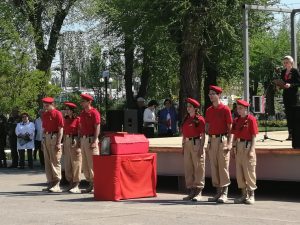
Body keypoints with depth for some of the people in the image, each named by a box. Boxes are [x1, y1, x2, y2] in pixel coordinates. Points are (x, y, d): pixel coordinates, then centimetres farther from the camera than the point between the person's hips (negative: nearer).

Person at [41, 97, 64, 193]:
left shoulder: (57, 114, -8)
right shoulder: (44, 114, 14)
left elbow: (61, 129, -11)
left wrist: (59, 143, -17)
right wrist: (43, 141, 16)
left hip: (54, 137, -8)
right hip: (46, 138, 8)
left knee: (55, 161, -7)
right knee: (47, 162, 9)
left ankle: (57, 185, -6)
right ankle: (50, 183, 15)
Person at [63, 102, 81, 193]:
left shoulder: (77, 119, -9)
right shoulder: (66, 120, 13)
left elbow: (80, 133, -10)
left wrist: (78, 145, -14)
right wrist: (64, 144, 15)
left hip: (75, 142, -8)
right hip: (67, 142, 8)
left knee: (75, 164, -5)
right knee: (67, 164, 9)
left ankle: (76, 186, -3)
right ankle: (71, 184, 17)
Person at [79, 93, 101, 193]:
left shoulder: (94, 112, -9)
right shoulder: (82, 113, 15)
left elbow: (97, 128, -13)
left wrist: (94, 141, -19)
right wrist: (79, 140, 15)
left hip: (91, 139, -9)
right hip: (83, 139, 9)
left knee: (92, 163, -8)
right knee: (85, 164, 10)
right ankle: (90, 184, 18)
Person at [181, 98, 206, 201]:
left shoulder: (199, 119, -6)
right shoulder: (186, 119, 15)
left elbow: (203, 135, -8)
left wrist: (201, 148, -14)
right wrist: (183, 146, 15)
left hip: (196, 143, -8)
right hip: (187, 144, 8)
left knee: (198, 168, -4)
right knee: (188, 168, 9)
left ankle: (198, 192, -2)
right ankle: (191, 191, 16)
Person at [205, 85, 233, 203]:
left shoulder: (225, 109, -5)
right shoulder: (209, 110, 12)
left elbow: (230, 128, -6)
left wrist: (229, 143, -13)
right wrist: (208, 141, 9)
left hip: (222, 139, -6)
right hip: (212, 140, 6)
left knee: (223, 166, -6)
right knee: (214, 166, 8)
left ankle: (224, 193, -3)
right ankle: (218, 192, 15)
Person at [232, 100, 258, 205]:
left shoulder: (251, 119, -5)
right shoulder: (236, 120, 13)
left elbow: (254, 136, -8)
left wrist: (252, 150, -14)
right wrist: (234, 148, 12)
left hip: (247, 146, -7)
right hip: (238, 146, 7)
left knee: (249, 171, -4)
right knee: (239, 172, 8)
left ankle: (251, 195, 3)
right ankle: (244, 195, 16)